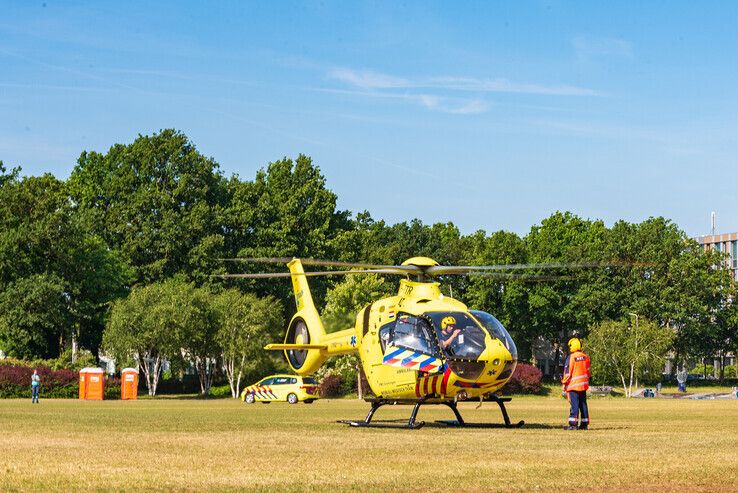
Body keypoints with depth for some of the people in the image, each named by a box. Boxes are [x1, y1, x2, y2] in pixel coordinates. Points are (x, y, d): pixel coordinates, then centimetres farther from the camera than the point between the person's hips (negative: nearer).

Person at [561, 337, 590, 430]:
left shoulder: (571, 357, -12)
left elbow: (567, 371, -10)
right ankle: (584, 424, 11)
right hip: (583, 384, 6)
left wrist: (564, 383, -2)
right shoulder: (585, 357, 7)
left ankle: (573, 424, -8)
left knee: (574, 405, -5)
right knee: (583, 404, 10)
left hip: (573, 384, -6)